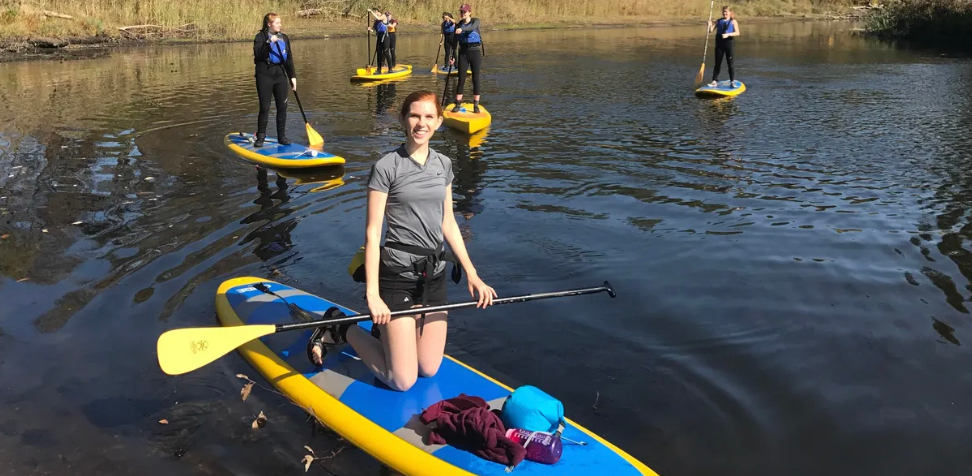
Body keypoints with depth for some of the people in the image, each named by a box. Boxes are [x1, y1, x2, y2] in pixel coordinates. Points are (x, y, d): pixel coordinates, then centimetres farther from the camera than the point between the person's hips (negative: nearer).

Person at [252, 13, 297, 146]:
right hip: (265, 75, -4)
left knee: (282, 106, 5)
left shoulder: (284, 37, 11)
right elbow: (258, 54, -15)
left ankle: (282, 135, 15)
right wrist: (269, 43, -25)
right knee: (265, 108, -4)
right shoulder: (261, 37, -2)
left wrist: (293, 76, 6)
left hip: (280, 75, 4)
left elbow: (289, 59, 12)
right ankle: (261, 137, 6)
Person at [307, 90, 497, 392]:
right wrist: (372, 293, -18)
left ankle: (389, 329, 34)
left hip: (435, 276, 6)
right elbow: (372, 233, -12)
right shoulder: (386, 168, -11)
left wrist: (471, 273, 8)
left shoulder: (443, 165, 7)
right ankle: (342, 330, 17)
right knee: (403, 381, -1)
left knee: (429, 370, 11)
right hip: (398, 276, -6)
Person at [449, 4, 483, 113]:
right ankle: (457, 104, 2)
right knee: (461, 79, -1)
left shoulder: (475, 21, -1)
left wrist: (462, 29, -45)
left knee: (475, 79, 0)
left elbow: (472, 27, -25)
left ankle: (476, 105, 5)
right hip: (463, 52, 2)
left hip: (475, 52, -2)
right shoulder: (458, 25, 8)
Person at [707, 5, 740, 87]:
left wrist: (728, 34, -23)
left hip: (728, 43, -3)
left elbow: (737, 33, -9)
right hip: (719, 44, 3)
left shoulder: (733, 21, 2)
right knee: (717, 63, 6)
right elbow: (711, 31, 4)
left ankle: (732, 81, 5)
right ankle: (715, 81, 9)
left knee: (730, 63, 0)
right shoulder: (719, 21, 10)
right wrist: (710, 26, -17)